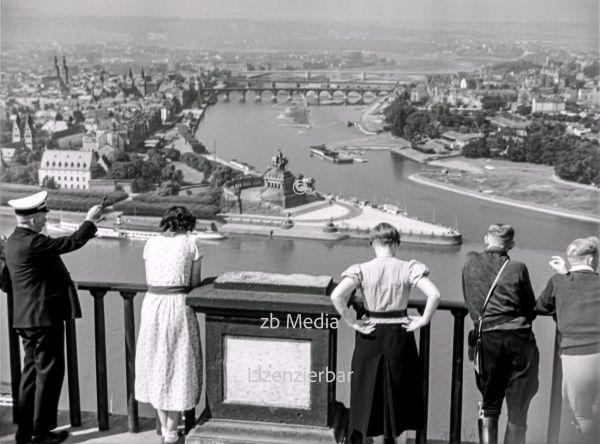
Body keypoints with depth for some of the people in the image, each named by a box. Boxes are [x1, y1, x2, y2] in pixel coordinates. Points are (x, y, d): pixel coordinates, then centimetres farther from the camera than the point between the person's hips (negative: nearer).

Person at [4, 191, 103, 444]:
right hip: (45, 316, -10)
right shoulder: (32, 242, -20)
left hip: (27, 318, 10)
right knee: (49, 372, 0)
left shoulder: (13, 241, 10)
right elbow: (71, 243, -17)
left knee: (32, 372, 16)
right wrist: (90, 221, -5)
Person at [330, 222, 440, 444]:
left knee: (372, 393, 13)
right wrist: (423, 320, -6)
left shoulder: (361, 270, -8)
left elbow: (337, 296, -20)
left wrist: (352, 322, -10)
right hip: (399, 335, 0)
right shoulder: (409, 268, -7)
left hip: (370, 336, 0)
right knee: (399, 390, 18)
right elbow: (434, 294, -18)